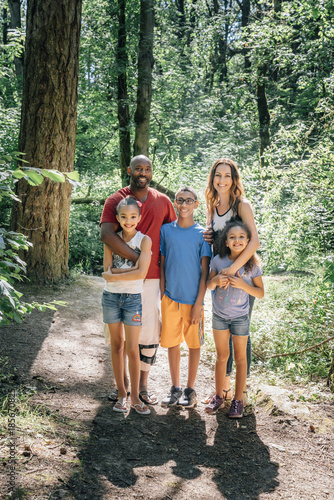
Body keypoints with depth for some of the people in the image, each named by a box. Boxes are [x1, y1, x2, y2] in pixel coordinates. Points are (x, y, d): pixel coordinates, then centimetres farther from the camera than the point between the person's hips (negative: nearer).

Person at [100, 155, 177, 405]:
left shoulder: (163, 201, 9)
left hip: (152, 278, 2)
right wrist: (136, 258, -22)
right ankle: (123, 382, 24)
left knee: (150, 332, 2)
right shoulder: (116, 200, -1)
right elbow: (106, 234, -16)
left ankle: (142, 385, 17)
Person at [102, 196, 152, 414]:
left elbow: (141, 273, -16)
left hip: (133, 298, -3)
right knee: (117, 345, 9)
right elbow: (108, 269, -7)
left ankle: (135, 397, 10)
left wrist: (114, 275, -14)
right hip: (111, 296, 3)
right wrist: (131, 268, -18)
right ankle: (121, 394, 19)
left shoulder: (144, 240, -6)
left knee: (132, 349, -2)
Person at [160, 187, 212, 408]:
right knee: (172, 343, 8)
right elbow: (162, 265, 8)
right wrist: (162, 294, 2)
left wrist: (199, 302, -8)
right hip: (170, 298, 2)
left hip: (193, 298, -2)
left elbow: (205, 270, -3)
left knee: (194, 343, 7)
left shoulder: (202, 233, -2)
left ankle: (190, 389, 22)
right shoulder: (166, 230, 3)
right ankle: (175, 388, 23)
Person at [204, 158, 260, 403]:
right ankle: (225, 386, 24)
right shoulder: (212, 207, 9)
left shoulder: (242, 205, -10)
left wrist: (232, 268, -28)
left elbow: (254, 241, -23)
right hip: (220, 275, 6)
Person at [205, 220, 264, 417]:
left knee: (240, 357, 9)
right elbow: (209, 285, 4)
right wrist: (215, 280, -19)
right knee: (222, 356, 13)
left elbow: (260, 293, -8)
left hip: (240, 317, -2)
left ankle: (238, 399, 20)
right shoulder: (218, 261, -7)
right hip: (219, 315, 2)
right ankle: (219, 395, 27)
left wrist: (243, 284, -24)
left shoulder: (252, 265, -11)